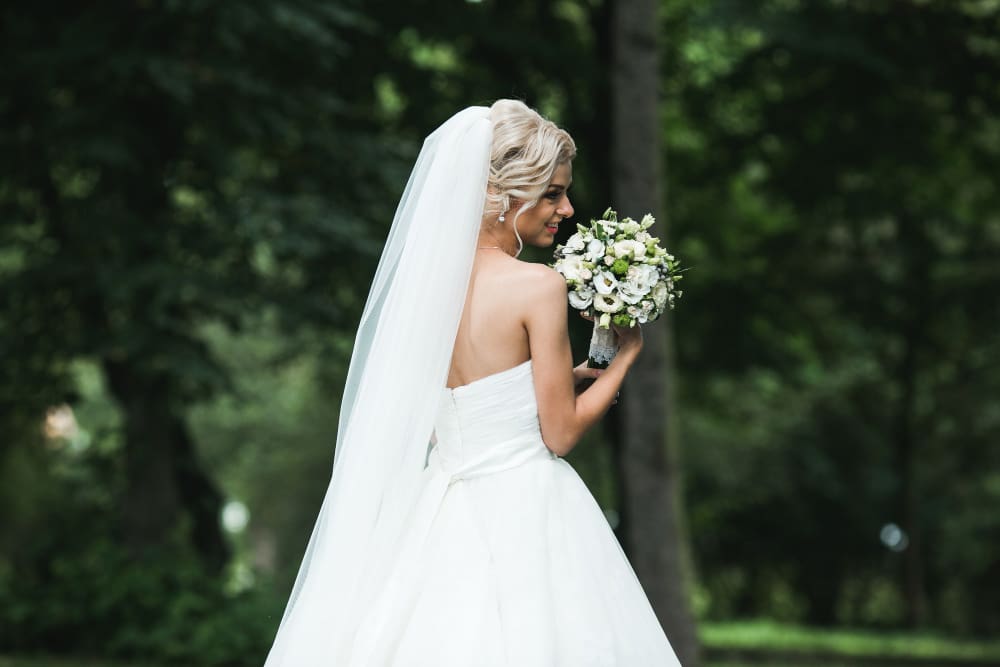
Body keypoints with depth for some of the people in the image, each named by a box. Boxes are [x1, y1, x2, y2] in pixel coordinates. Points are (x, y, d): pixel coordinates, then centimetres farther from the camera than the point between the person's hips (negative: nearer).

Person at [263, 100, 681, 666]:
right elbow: (561, 433, -10)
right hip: (525, 516, -6)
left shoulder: (427, 278, 5)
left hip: (444, 510, 7)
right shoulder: (539, 285, -13)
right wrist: (626, 356, 3)